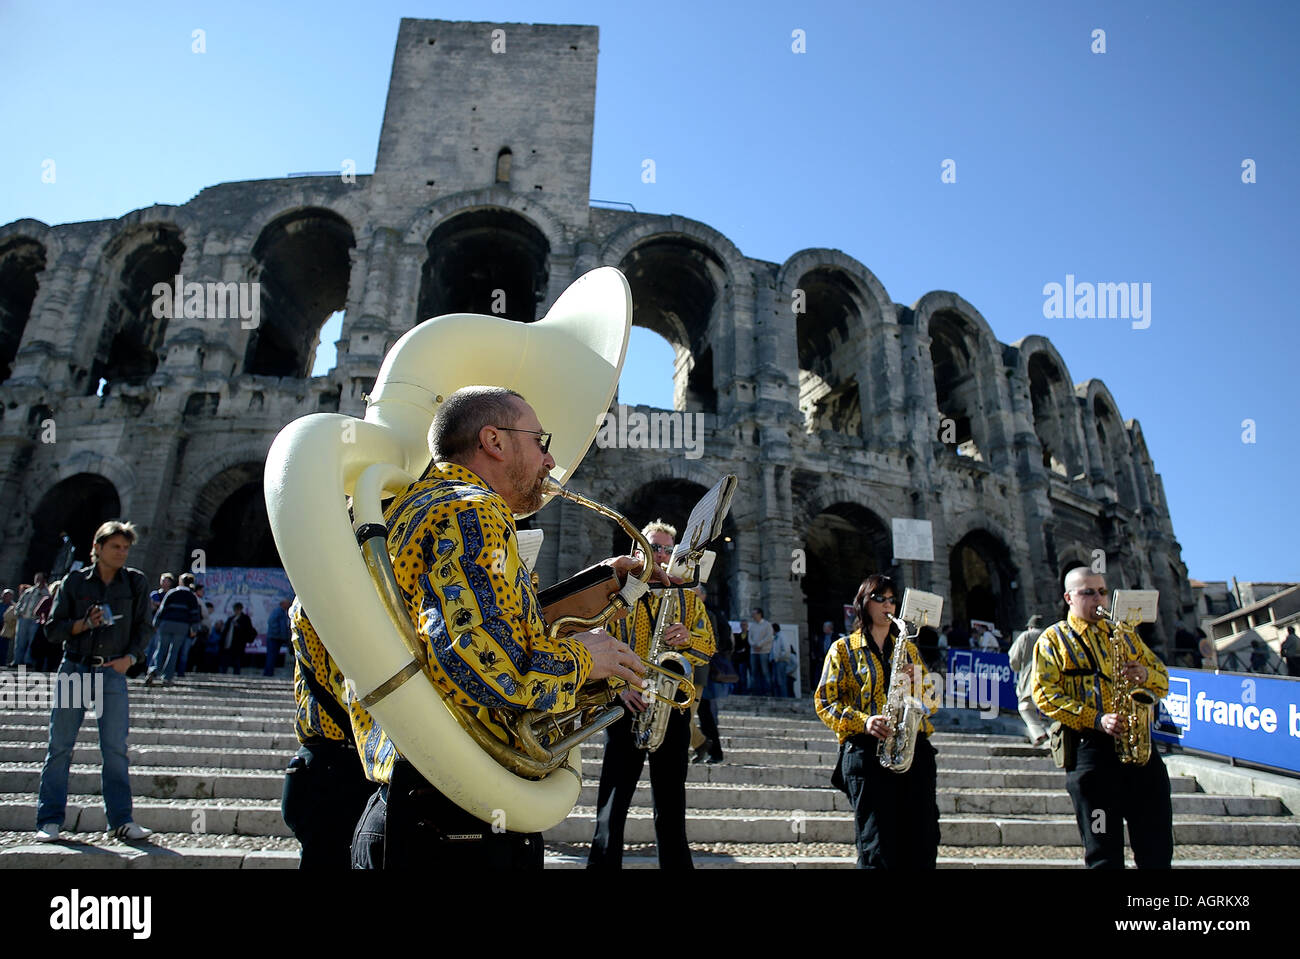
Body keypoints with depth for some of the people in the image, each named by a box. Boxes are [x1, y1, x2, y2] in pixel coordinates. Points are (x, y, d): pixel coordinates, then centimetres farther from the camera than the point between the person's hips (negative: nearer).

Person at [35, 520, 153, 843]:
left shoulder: (136, 583, 6)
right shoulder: (75, 581, 5)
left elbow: (142, 627, 8)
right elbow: (55, 628, 6)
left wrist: (130, 657, -6)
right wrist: (84, 623, -13)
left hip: (113, 671, 0)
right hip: (74, 667, 0)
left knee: (115, 748, -2)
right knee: (60, 746, 3)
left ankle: (121, 820, 4)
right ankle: (50, 820, 15)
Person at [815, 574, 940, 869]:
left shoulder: (908, 648, 21)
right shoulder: (844, 648, 10)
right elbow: (824, 701, 3)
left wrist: (919, 680, -1)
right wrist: (863, 721, -12)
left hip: (914, 748, 4)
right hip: (867, 750, -3)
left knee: (924, 845, -1)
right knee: (879, 851, -9)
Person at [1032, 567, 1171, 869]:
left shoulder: (1124, 635, 19)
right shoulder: (1052, 640, 4)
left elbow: (1162, 681, 19)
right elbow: (1045, 695, -6)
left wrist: (1145, 675, -5)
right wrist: (1096, 719, -17)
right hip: (1089, 747, -4)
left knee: (1158, 848, 7)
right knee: (1104, 851, 1)